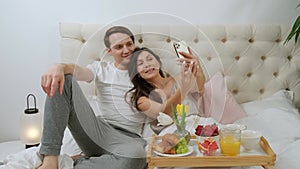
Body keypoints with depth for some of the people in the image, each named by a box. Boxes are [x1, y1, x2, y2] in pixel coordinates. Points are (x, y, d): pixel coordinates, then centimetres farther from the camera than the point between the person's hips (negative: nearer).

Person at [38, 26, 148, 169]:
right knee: (62, 79, -14)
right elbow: (80, 71, -8)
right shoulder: (101, 68, 16)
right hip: (98, 129, 2)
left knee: (136, 156, -42)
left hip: (128, 137, -2)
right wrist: (60, 67, -31)